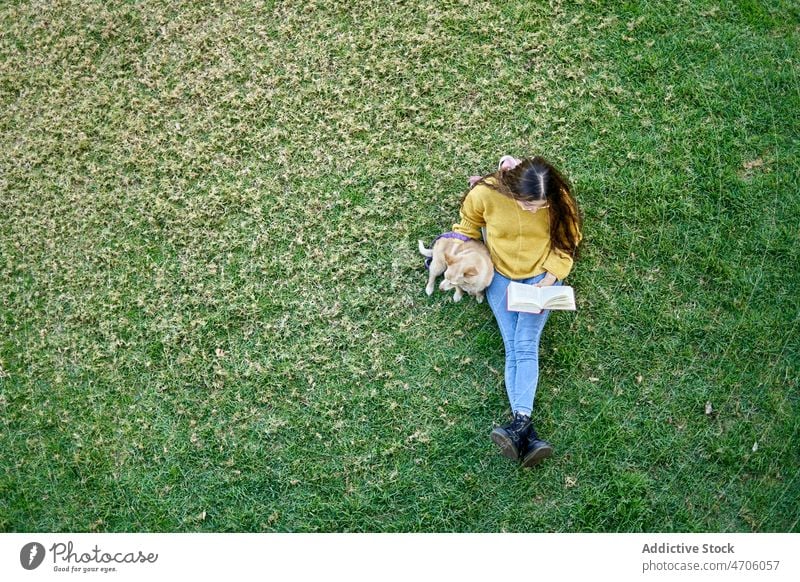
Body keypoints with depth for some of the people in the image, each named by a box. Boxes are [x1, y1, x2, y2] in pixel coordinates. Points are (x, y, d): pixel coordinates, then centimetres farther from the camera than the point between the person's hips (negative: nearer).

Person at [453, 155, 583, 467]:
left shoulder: (559, 200, -18)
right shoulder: (485, 194, -20)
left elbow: (568, 240, -2)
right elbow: (468, 225, 2)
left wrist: (552, 275, -15)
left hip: (541, 275, 0)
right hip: (501, 275, 0)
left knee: (526, 344, -22)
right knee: (513, 348, -17)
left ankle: (520, 423, -34)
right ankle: (527, 434, -31)